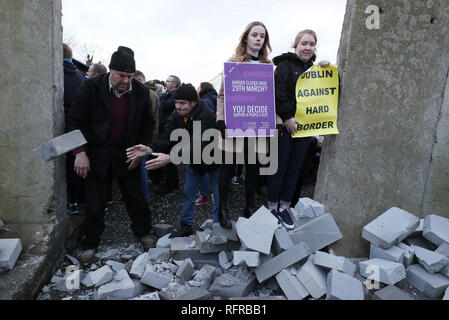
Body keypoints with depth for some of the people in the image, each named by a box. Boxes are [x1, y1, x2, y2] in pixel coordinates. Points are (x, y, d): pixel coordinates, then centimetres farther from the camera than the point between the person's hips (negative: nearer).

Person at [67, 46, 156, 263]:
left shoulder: (141, 92, -5)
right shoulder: (91, 88, -11)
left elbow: (148, 124, 5)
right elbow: (76, 121, -6)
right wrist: (80, 152, -14)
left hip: (128, 155, 2)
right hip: (97, 155, -1)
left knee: (136, 197, 10)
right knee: (94, 203, 6)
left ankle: (143, 233, 33)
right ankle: (90, 244, 25)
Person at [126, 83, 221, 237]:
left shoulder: (206, 116, -33)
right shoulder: (176, 116, -11)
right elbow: (167, 138, -19)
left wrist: (170, 158, -55)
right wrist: (149, 149, -41)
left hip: (213, 160, -6)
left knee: (219, 196, 2)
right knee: (187, 193, 12)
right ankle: (186, 225, 28)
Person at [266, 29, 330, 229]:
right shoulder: (285, 65, -4)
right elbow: (278, 94, -14)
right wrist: (287, 118, -18)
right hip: (285, 126, -6)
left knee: (294, 170, 10)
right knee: (279, 168, 1)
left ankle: (284, 207, 22)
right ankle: (272, 207, 15)